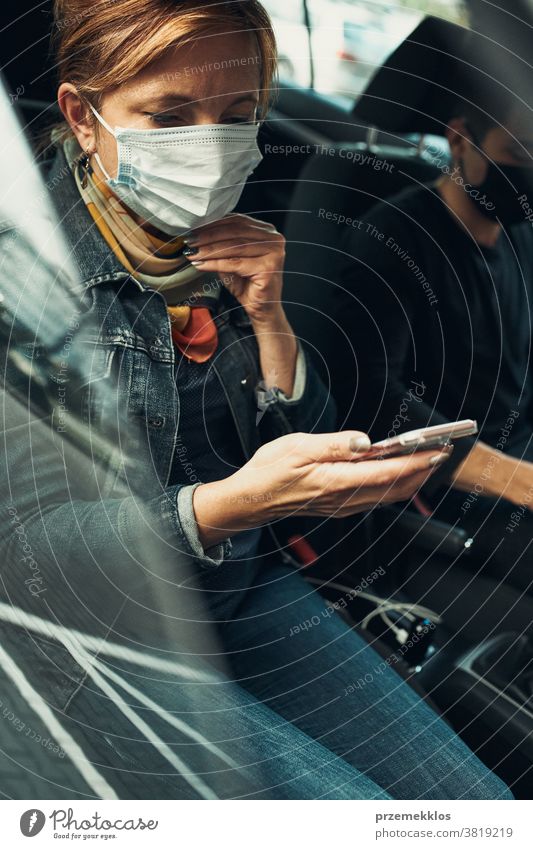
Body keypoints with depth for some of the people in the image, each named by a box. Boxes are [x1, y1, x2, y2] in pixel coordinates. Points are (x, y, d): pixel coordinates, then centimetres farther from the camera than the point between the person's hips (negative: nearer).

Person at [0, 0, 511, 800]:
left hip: (247, 592, 6)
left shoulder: (228, 252, 4)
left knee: (483, 811, 0)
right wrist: (225, 507, -36)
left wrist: (267, 318, -11)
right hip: (103, 636, -5)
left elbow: (308, 451, 6)